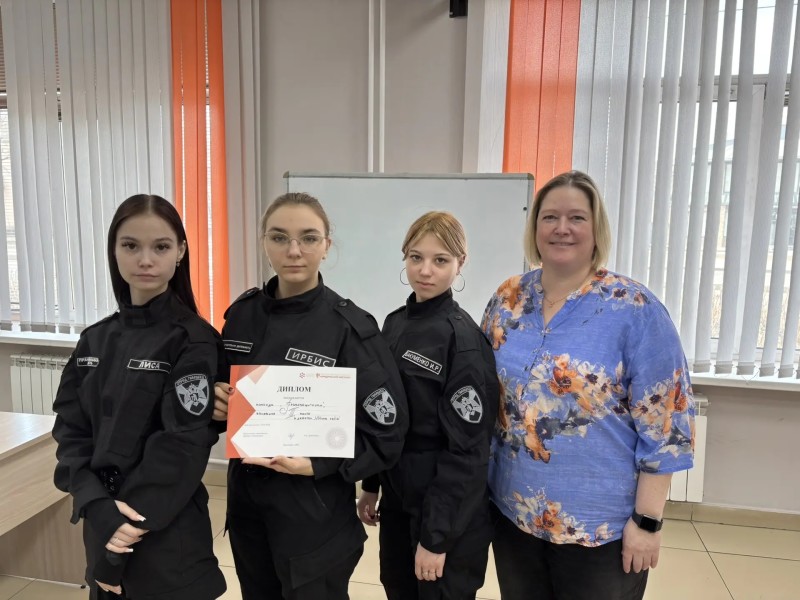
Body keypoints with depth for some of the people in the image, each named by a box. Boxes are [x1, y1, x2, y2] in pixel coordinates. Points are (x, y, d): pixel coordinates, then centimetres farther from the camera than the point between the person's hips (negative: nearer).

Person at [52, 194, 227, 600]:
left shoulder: (195, 342, -14)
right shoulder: (96, 340, 4)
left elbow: (181, 449, -18)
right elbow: (70, 431, 0)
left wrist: (127, 533, -16)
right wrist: (98, 506, -14)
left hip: (168, 534, -5)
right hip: (102, 527, 5)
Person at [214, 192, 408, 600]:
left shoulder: (350, 329, -16)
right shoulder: (242, 313, -1)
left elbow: (386, 433, -14)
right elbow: (221, 394, 13)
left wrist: (316, 464, -25)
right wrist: (218, 403, -9)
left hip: (316, 512, -4)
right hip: (246, 500, 5)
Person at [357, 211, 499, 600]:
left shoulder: (463, 339, -19)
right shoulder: (395, 324, 2)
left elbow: (468, 449, -19)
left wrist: (437, 535, -17)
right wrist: (370, 485, 12)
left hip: (446, 513, -6)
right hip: (397, 498, 7)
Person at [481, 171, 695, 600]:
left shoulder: (635, 308, -13)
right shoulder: (507, 300, -1)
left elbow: (664, 422, -11)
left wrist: (647, 520, -11)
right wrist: (479, 486, 7)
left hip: (601, 521, -3)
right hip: (513, 510, 4)